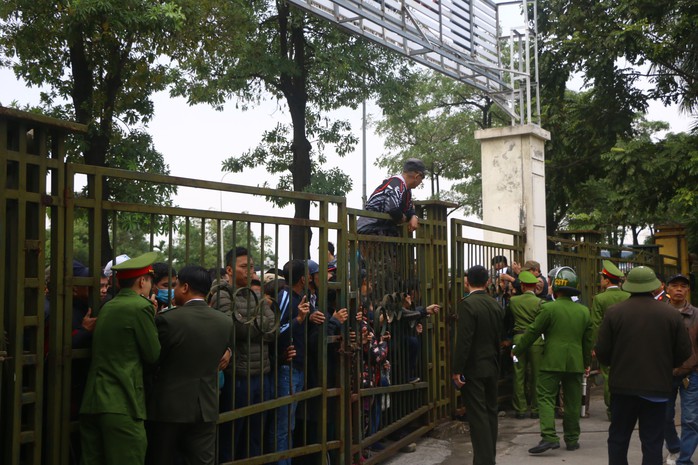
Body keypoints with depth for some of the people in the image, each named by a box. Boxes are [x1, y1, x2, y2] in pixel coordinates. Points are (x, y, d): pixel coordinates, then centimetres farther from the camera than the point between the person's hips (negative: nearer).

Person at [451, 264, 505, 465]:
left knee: (478, 416, -5)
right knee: (490, 413, 15)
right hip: (492, 367, 7)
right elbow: (499, 337, 11)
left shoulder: (467, 304, -16)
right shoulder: (496, 305, 5)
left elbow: (463, 340, -20)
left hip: (473, 369, -7)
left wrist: (456, 370, -16)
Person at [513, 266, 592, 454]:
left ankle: (549, 437, -15)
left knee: (546, 398, -3)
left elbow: (533, 332, -5)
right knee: (573, 402, 12)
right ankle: (572, 439, 19)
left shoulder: (549, 308, -9)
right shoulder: (583, 311, 6)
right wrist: (587, 363, 24)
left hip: (552, 362, -5)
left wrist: (516, 351, 6)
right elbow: (587, 340, 13)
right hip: (575, 363, 5)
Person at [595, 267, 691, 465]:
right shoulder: (671, 315, -5)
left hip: (623, 386, 0)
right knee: (652, 442, 7)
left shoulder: (614, 312, -8)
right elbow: (684, 353, -1)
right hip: (657, 387, 0)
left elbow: (601, 352, -7)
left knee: (618, 438, 12)